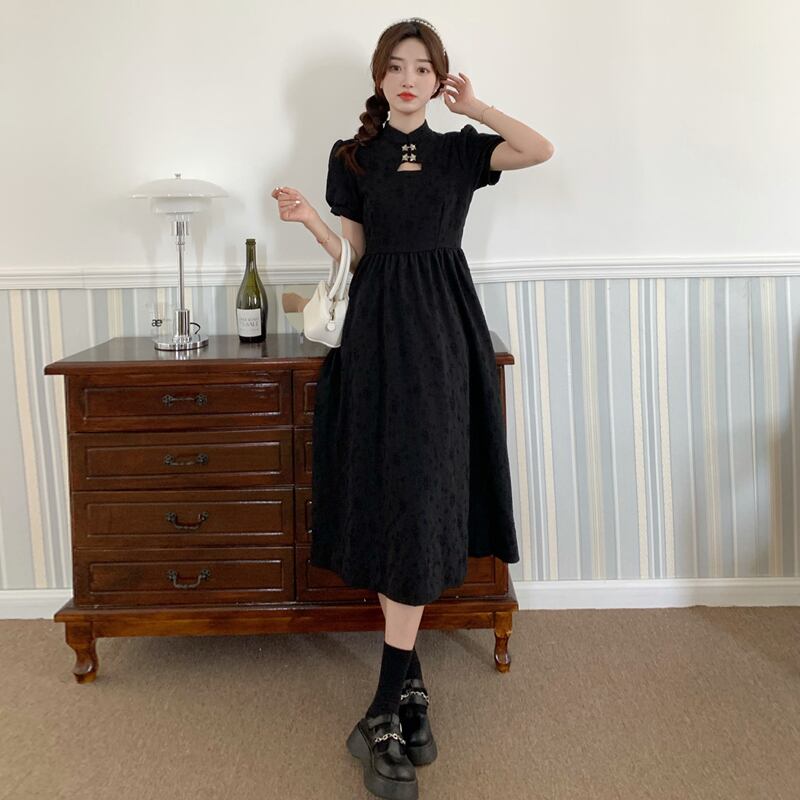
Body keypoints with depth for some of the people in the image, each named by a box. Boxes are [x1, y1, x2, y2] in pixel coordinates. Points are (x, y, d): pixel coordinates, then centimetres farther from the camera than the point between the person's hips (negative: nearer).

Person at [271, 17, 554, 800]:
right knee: (387, 500, -1)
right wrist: (310, 221, -7)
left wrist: (475, 106, 0)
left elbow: (542, 150, -8)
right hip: (378, 331, 1)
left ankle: (384, 713, -1)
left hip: (443, 332, 0)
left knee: (421, 502, -7)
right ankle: (409, 683, 14)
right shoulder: (351, 156, 10)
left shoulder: (460, 149, 10)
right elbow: (355, 258, 9)